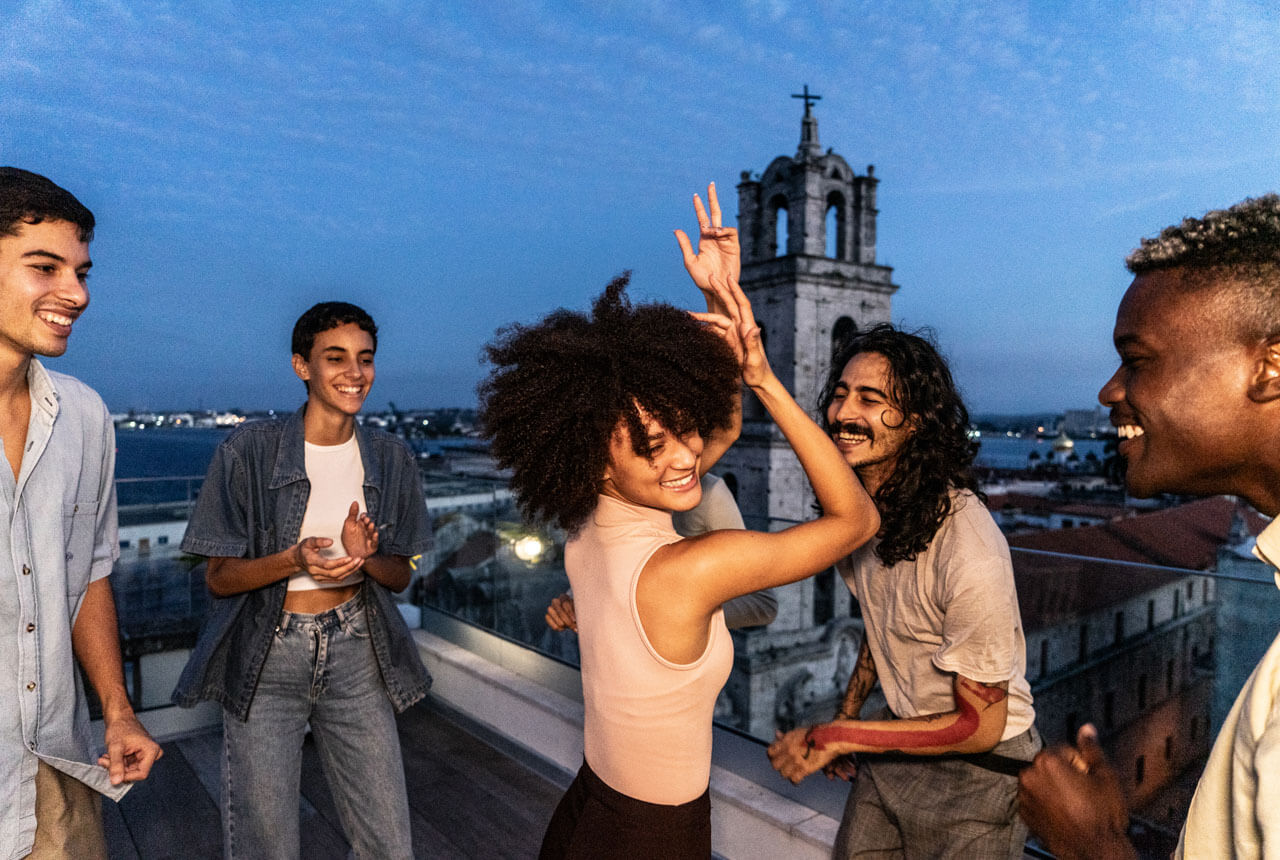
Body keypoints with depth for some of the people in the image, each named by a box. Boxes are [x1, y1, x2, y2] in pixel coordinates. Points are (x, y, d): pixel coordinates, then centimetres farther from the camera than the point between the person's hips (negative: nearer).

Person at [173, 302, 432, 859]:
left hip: (357, 656, 3)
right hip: (266, 659, -2)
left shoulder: (391, 459, 1)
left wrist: (364, 557, -16)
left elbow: (399, 576, 7)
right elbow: (219, 577, -4)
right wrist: (295, 561, -23)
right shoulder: (249, 452, -8)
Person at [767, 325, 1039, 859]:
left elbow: (980, 726, -21)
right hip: (900, 736, 6)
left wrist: (837, 737, -22)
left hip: (979, 762, -6)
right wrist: (845, 715, 7)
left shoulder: (970, 555, -32)